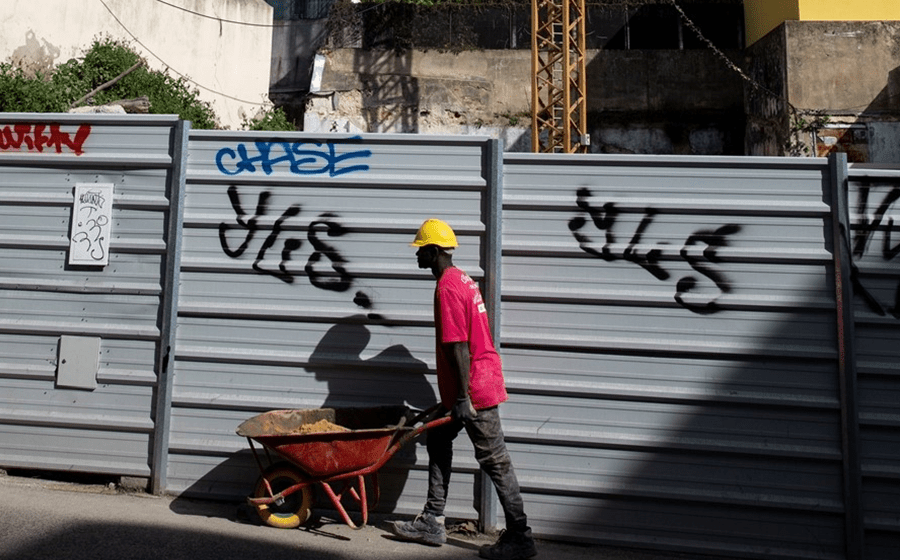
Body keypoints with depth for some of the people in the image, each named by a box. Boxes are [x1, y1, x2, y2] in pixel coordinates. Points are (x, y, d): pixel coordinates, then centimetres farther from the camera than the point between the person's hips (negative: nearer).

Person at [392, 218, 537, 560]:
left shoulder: (447, 288, -18)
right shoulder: (461, 279, 14)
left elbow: (458, 347, -23)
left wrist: (462, 397, -21)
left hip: (474, 388, -10)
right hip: (480, 382, 10)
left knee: (494, 460, -1)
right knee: (438, 441, 17)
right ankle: (432, 522, 26)